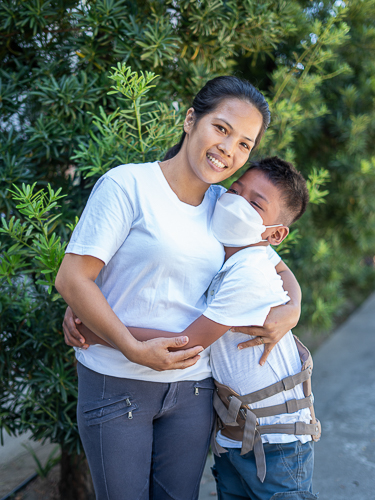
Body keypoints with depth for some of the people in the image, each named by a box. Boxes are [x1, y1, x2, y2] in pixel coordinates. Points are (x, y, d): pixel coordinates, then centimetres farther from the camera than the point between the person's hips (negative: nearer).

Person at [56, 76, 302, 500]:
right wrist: (135, 350, -20)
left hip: (193, 389, 5)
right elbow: (72, 278, -15)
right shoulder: (128, 184, -12)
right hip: (117, 382, -5)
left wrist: (290, 311, -6)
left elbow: (279, 270, 16)